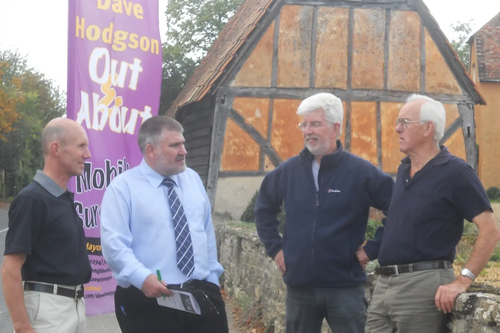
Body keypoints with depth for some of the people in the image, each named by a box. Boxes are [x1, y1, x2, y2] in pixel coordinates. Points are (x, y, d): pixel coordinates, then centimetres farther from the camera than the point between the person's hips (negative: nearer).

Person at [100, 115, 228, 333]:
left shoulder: (193, 179, 14)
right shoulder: (123, 188, -3)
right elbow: (114, 243, -14)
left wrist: (212, 279, 12)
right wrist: (142, 278, -27)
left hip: (202, 294, 5)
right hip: (149, 300, -5)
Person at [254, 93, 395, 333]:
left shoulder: (360, 171, -8)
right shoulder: (289, 170, 5)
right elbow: (264, 209, 21)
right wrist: (275, 248, 13)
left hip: (345, 286, -4)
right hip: (299, 285, 4)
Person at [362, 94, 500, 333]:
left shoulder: (454, 172, -9)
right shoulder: (404, 170, 15)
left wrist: (463, 281, -18)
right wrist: (369, 251, 16)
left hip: (422, 284, -7)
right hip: (384, 284, 7)